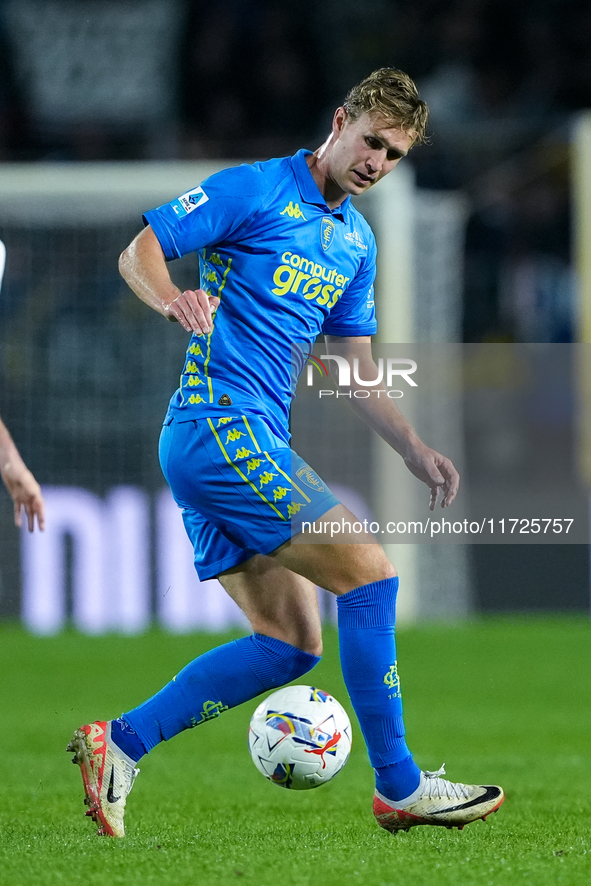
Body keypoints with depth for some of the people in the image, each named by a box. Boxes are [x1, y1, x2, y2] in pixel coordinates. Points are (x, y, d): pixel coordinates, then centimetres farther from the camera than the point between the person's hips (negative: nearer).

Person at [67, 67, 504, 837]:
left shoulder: (356, 241, 19)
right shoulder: (254, 190, -5)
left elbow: (355, 366, 24)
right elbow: (138, 253, -9)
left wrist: (415, 451, 14)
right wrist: (172, 299, -31)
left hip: (257, 440, 9)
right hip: (218, 425, -9)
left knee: (290, 644, 4)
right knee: (369, 572, -12)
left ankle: (119, 744, 5)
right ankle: (399, 787, -6)